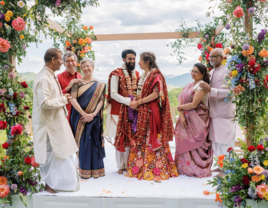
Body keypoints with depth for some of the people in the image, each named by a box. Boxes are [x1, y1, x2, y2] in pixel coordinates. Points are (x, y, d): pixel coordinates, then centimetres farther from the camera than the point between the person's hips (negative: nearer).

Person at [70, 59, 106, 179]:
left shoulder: (99, 85, 8)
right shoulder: (77, 83, 2)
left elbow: (101, 101, 0)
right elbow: (73, 99, -8)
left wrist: (93, 114, -15)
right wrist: (84, 114, -17)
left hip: (94, 118, 1)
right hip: (80, 118, -1)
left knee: (95, 142, 5)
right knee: (83, 142, 2)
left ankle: (96, 169, 17)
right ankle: (84, 169, 13)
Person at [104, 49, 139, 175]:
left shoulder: (137, 74, 12)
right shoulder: (116, 74, -5)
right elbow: (113, 94, -11)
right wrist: (129, 101, -19)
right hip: (120, 111, -4)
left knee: (131, 138, 7)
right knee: (120, 138, 1)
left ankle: (129, 164, 17)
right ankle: (121, 166, 12)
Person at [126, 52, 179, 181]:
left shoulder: (155, 75, -8)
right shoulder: (143, 76, 18)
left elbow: (156, 94, -18)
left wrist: (139, 102, -15)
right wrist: (137, 102, 5)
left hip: (151, 111, -8)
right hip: (142, 112, 8)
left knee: (152, 140, -4)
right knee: (141, 140, 8)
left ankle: (155, 169, 4)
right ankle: (141, 167, 15)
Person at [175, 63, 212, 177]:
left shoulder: (202, 86, -11)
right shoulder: (189, 85, 14)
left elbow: (193, 104, -18)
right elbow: (182, 101, 7)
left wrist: (180, 107, -4)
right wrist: (181, 116, -8)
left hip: (197, 120, -7)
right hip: (186, 119, 7)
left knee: (195, 145, -3)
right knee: (185, 144, 8)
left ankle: (199, 170, 10)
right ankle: (184, 169, 18)